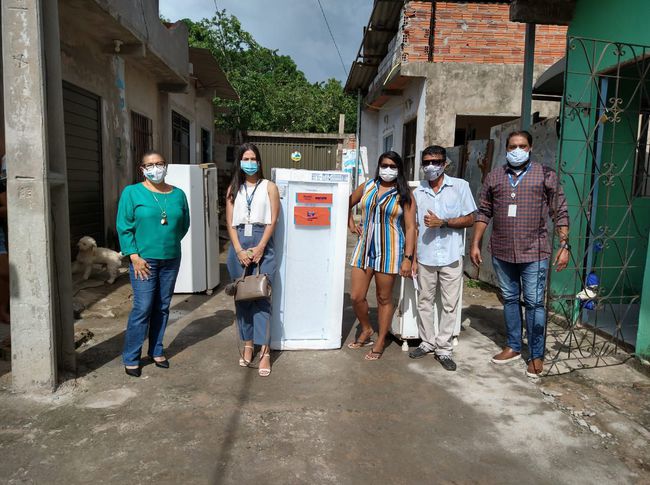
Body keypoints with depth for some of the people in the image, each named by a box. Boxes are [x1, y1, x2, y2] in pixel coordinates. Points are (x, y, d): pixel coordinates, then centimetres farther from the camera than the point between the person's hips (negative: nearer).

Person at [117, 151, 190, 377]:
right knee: (142, 308, -4)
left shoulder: (178, 194, 7)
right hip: (144, 259, -4)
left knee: (162, 307, 11)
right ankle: (131, 358, 10)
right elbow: (124, 227, -6)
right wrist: (134, 256, -11)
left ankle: (156, 351, 26)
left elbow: (184, 225, 15)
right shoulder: (132, 193, -3)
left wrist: (169, 241, 7)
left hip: (171, 260, 4)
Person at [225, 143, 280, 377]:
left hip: (262, 244, -3)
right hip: (238, 245, 3)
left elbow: (273, 220, -2)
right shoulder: (233, 189, 12)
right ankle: (248, 345, 17)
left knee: (261, 296, -8)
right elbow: (230, 222, 6)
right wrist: (239, 250, -7)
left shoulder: (269, 187, 5)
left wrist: (260, 248, -11)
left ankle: (264, 351, -5)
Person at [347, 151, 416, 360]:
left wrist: (408, 258, -12)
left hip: (389, 251, -3)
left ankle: (380, 341, 23)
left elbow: (410, 227, -7)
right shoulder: (367, 187, 7)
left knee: (384, 298, 7)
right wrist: (351, 223, 11)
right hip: (364, 248, 4)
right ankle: (366, 331, 31)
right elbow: (348, 203, 24)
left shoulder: (404, 195, -3)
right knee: (356, 296, 5)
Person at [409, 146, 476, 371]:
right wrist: (412, 258, 7)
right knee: (425, 302, 11)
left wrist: (443, 222, -16)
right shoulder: (417, 192, 6)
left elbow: (469, 219, -2)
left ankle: (443, 349, 16)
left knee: (450, 305, 5)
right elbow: (414, 227, 9)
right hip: (425, 257, 2)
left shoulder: (460, 186, -2)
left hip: (451, 256, -2)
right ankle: (427, 342, 27)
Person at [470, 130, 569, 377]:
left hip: (534, 252, -3)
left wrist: (564, 245, -7)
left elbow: (560, 214, 0)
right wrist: (475, 244, 5)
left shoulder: (546, 175, 0)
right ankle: (513, 346, 29)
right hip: (502, 252, 3)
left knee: (534, 303, 1)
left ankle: (537, 355, 15)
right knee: (509, 299, 14)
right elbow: (483, 213, 9)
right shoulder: (494, 176, 7)